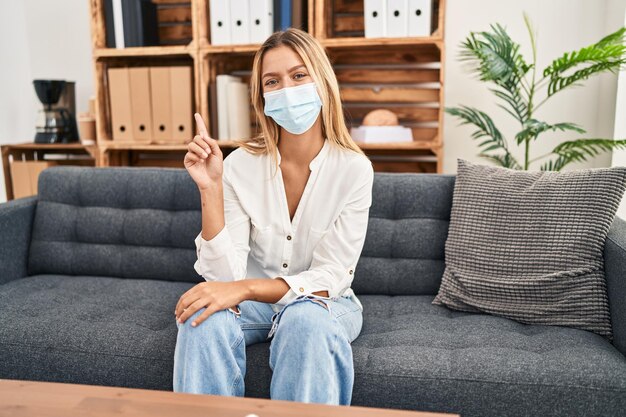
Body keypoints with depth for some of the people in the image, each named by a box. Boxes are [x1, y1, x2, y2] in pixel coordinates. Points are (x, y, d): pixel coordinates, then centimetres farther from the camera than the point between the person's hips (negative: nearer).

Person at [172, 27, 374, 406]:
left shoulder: (354, 168, -16)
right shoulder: (240, 164, -12)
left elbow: (330, 278, -17)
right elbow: (226, 275, -17)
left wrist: (243, 288, -31)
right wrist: (210, 187, -28)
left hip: (324, 302, -1)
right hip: (254, 300, 2)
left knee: (304, 319, -34)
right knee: (206, 317, -29)